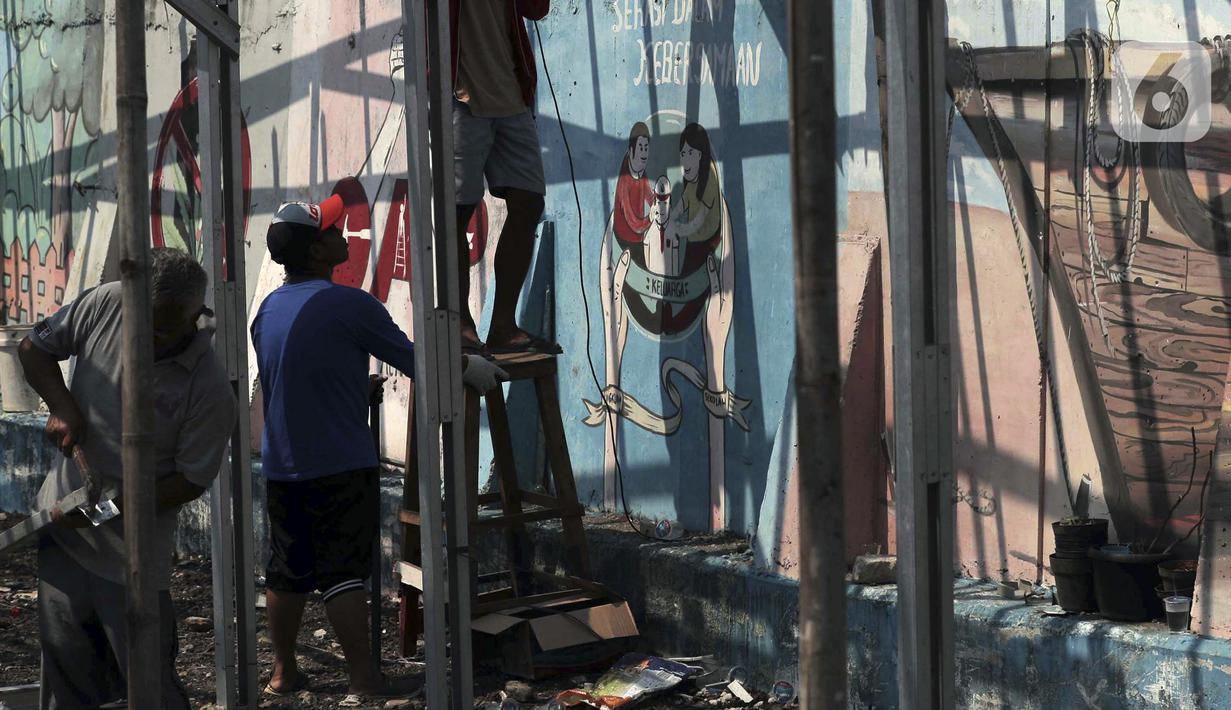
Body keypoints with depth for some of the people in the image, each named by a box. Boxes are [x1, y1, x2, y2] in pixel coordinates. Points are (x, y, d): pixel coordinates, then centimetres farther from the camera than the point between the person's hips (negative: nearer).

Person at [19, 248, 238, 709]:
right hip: (62, 521, 4)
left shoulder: (210, 390, -20)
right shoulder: (105, 305, -9)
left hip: (130, 550, -4)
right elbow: (34, 348, 6)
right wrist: (62, 407, -12)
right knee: (65, 659, 13)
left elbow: (191, 481, -14)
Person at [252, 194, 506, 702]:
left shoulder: (268, 310, 8)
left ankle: (283, 674, 22)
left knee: (287, 571, 14)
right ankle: (364, 682, -7)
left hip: (281, 465, 6)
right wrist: (467, 366, 11)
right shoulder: (349, 305, -14)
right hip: (339, 465, -6)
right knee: (343, 573, -6)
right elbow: (412, 359, -6)